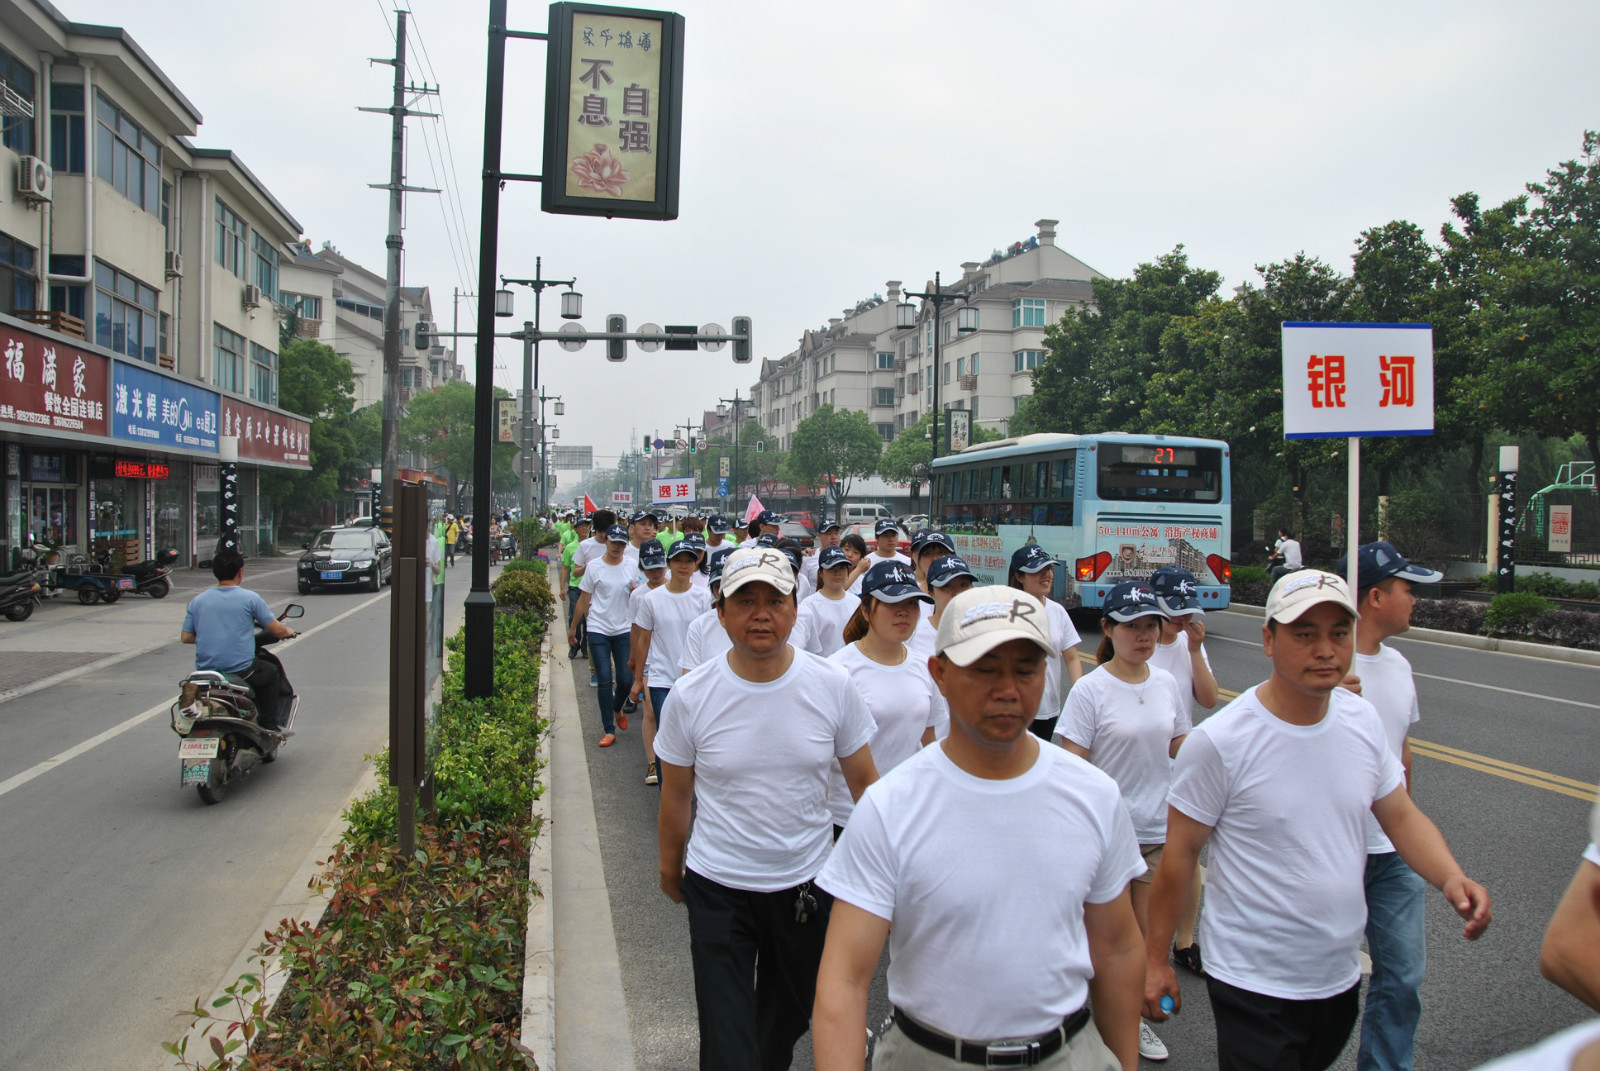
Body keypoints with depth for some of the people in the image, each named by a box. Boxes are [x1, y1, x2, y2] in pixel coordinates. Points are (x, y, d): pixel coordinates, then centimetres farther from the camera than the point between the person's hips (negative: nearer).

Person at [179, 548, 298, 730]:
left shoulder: (197, 601, 5)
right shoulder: (250, 598, -6)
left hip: (204, 671, 4)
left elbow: (185, 637, 8)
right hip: (241, 671, -4)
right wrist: (288, 632, 23)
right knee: (271, 673, 25)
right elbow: (276, 629, -1)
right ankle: (268, 726, 23)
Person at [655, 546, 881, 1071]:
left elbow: (863, 781, 0)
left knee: (789, 1017, 23)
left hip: (807, 883, 2)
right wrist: (670, 868, 11)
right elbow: (676, 796, 1)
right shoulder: (689, 697, -12)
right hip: (718, 888, -2)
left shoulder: (833, 686, -11)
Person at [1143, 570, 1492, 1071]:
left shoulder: (1362, 719, -3)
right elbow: (1180, 852, -13)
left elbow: (1402, 816, 7)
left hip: (1341, 974, 7)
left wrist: (1452, 878, -13)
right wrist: (1155, 959, -8)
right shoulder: (1218, 741, -21)